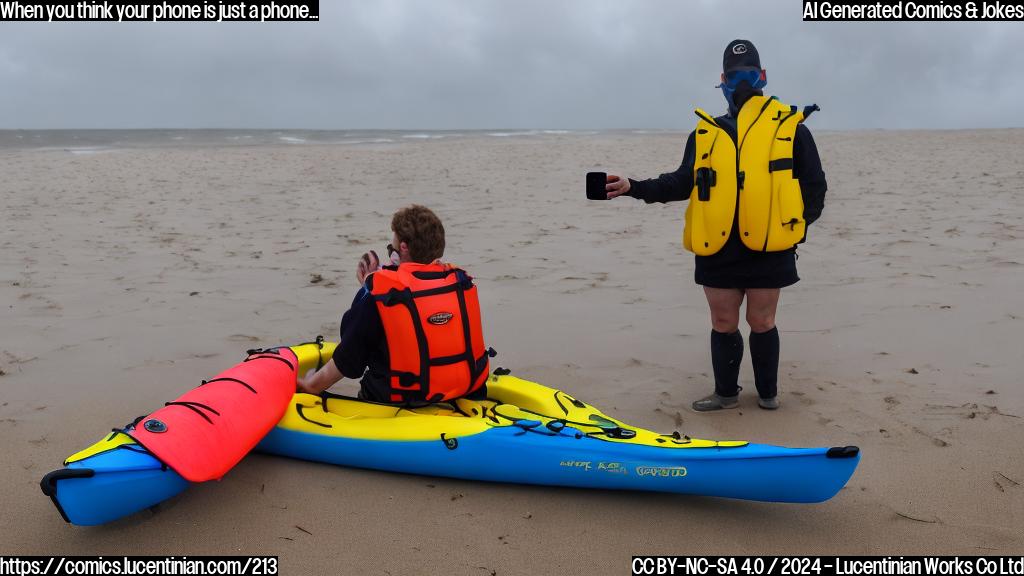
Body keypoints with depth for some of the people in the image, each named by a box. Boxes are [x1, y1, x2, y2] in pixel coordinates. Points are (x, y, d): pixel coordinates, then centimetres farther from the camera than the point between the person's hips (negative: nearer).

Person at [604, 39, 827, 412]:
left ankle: (767, 392, 28)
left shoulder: (790, 128, 2)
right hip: (718, 249, 3)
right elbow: (683, 183, 6)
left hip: (768, 249, -2)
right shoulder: (705, 133, 10)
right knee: (723, 323, 11)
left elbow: (813, 185, 4)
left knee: (761, 322, 8)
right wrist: (634, 188, -6)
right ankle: (726, 392, 28)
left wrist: (795, 226, -9)